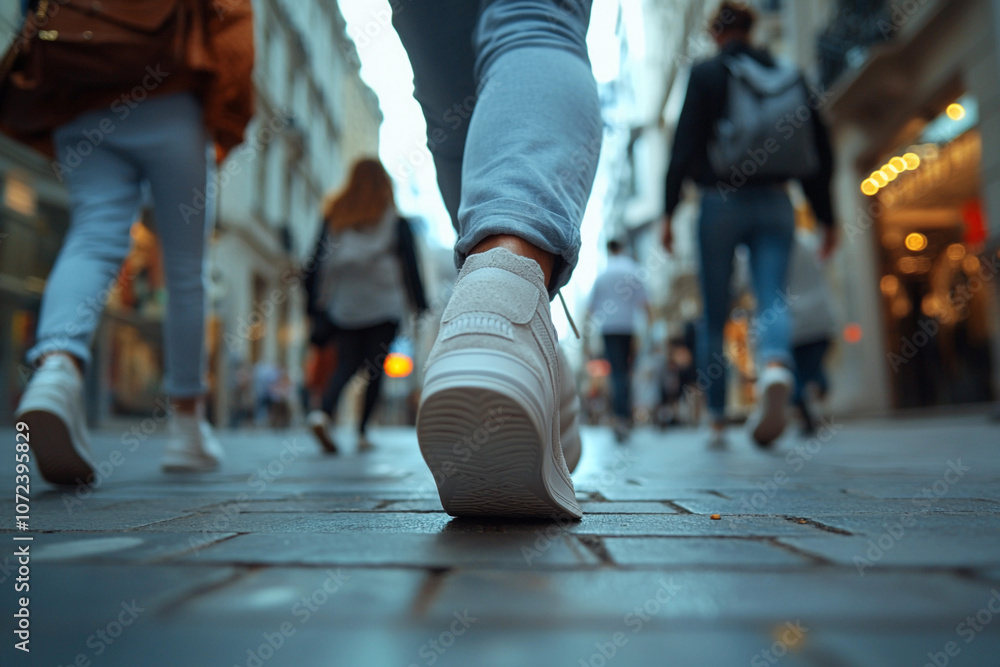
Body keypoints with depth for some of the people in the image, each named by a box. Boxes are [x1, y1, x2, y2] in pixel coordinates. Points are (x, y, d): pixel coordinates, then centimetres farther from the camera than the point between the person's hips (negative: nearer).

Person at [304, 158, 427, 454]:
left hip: (343, 305, 2)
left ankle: (323, 413, -18)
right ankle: (362, 433, 3)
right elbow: (410, 266, 0)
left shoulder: (334, 216, 8)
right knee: (375, 366, 5)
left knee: (346, 364, 7)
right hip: (383, 305, -2)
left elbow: (318, 261, 5)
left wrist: (315, 308, 9)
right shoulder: (396, 222, 2)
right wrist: (421, 307, 4)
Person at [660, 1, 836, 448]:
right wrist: (826, 217, 15)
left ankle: (717, 419, 12)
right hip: (774, 205, 3)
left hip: (721, 203, -2)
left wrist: (669, 210, -7)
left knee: (714, 315, 5)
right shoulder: (789, 75, 14)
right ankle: (776, 367, -39)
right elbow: (819, 149, 11)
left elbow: (685, 143, -7)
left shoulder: (706, 74, 3)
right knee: (772, 297, -5)